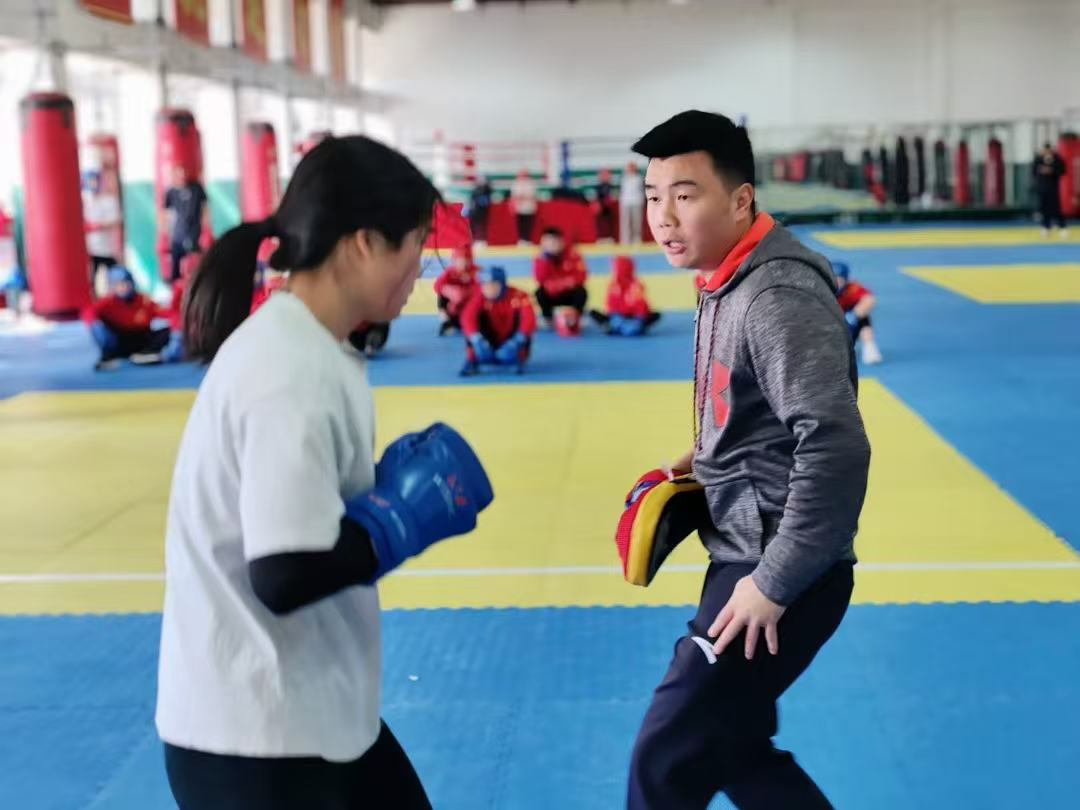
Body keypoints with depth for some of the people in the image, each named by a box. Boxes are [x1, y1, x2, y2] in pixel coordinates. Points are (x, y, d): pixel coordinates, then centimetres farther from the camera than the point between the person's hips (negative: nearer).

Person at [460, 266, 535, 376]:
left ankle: (519, 359, -4)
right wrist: (477, 339, -43)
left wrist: (516, 341, -45)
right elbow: (467, 317, -29)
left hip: (510, 342, -1)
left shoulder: (519, 296, -20)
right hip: (490, 344, 1)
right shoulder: (481, 296, -17)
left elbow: (529, 320, -32)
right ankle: (472, 361, -12)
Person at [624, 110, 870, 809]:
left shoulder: (779, 298, -22)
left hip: (781, 574, -10)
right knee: (731, 750, 20)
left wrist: (775, 585, -25)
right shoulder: (729, 283, 8)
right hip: (747, 557, 10)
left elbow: (835, 448, -30)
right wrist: (703, 462, 7)